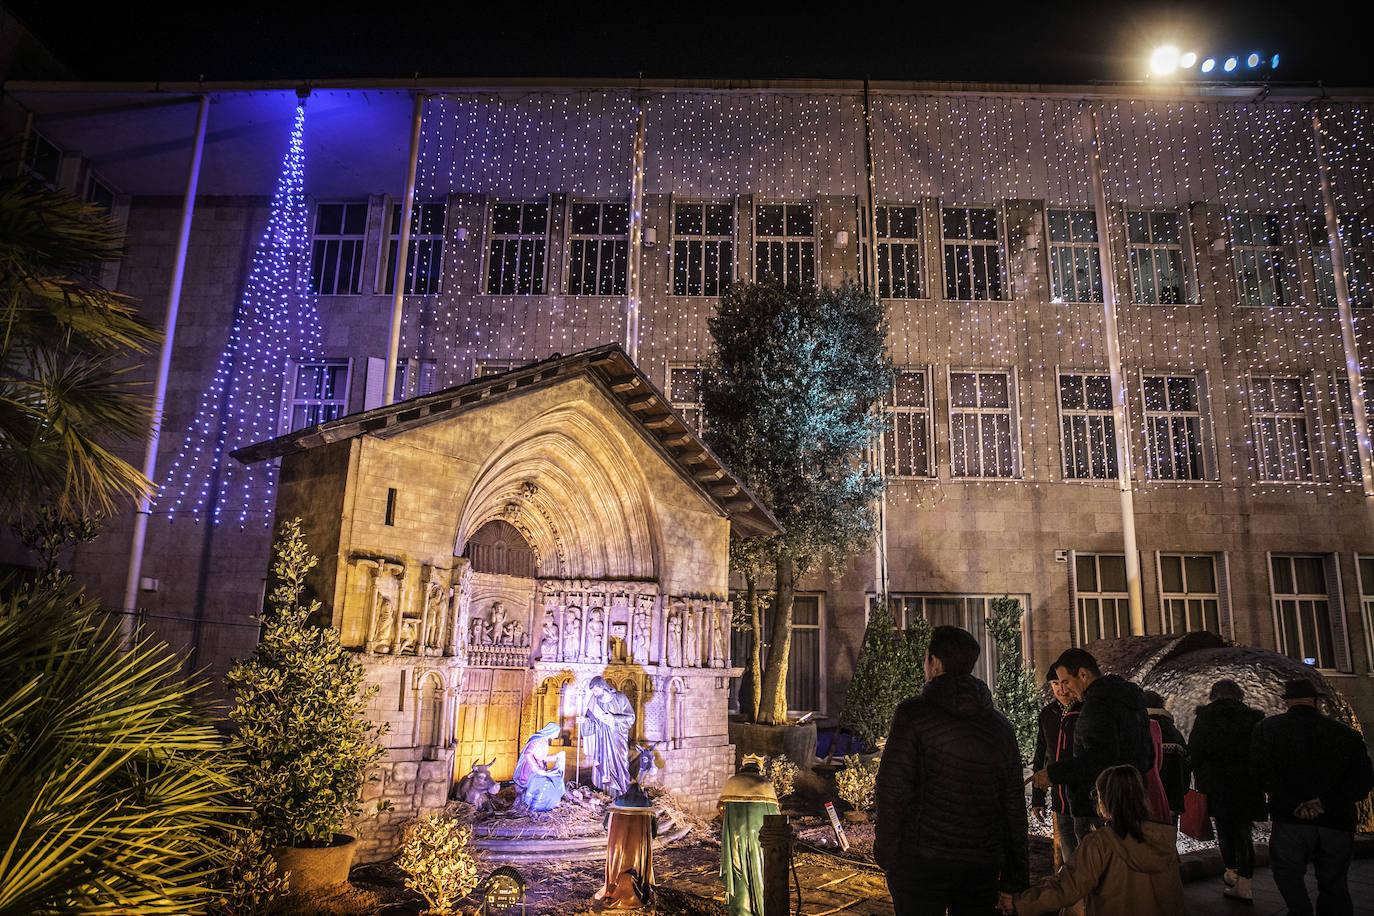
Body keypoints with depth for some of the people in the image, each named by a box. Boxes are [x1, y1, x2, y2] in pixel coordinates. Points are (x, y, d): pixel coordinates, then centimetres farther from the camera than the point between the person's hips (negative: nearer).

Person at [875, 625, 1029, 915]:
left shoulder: (913, 714, -8)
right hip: (982, 862, 5)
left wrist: (884, 848, -1)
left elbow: (892, 791, -12)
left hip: (919, 859, -4)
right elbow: (1014, 806, 10)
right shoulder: (1000, 726, 8)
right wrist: (1015, 877, 16)